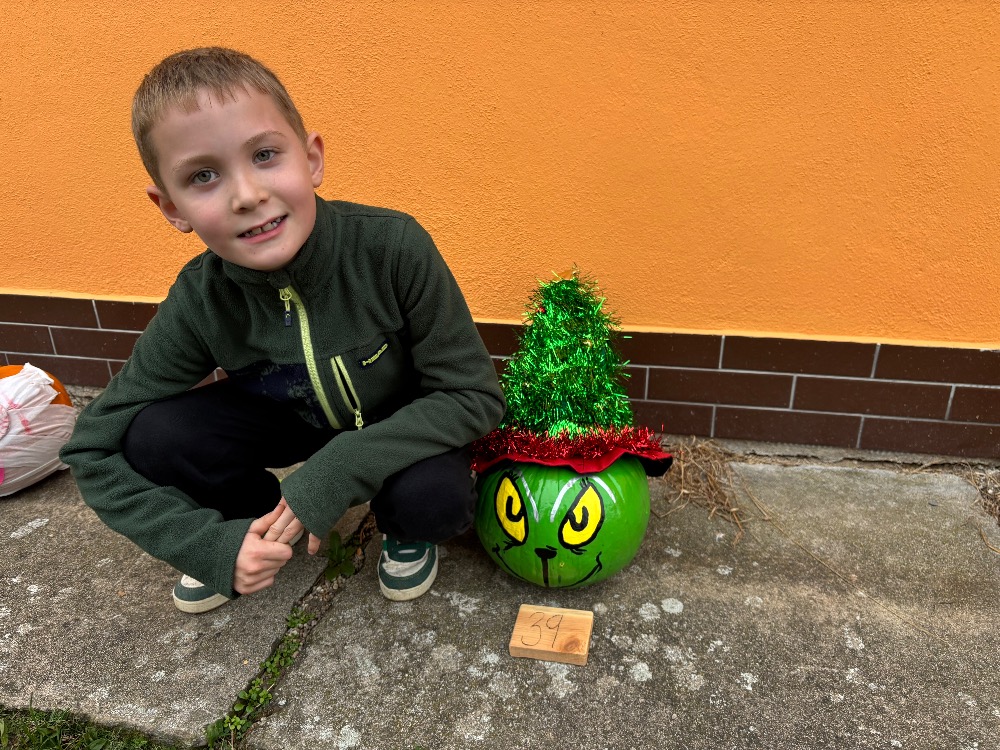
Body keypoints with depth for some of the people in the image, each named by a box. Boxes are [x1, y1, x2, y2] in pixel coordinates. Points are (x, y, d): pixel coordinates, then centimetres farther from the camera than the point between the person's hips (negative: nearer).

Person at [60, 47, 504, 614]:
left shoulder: (395, 248, -32)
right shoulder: (200, 301, -22)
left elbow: (476, 395, -26)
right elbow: (93, 448, -12)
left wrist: (338, 470, -34)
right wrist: (210, 542, -24)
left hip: (402, 424, -2)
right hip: (294, 420, 3)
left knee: (434, 499, -34)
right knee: (152, 437, -20)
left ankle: (406, 528, 4)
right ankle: (259, 519, 10)